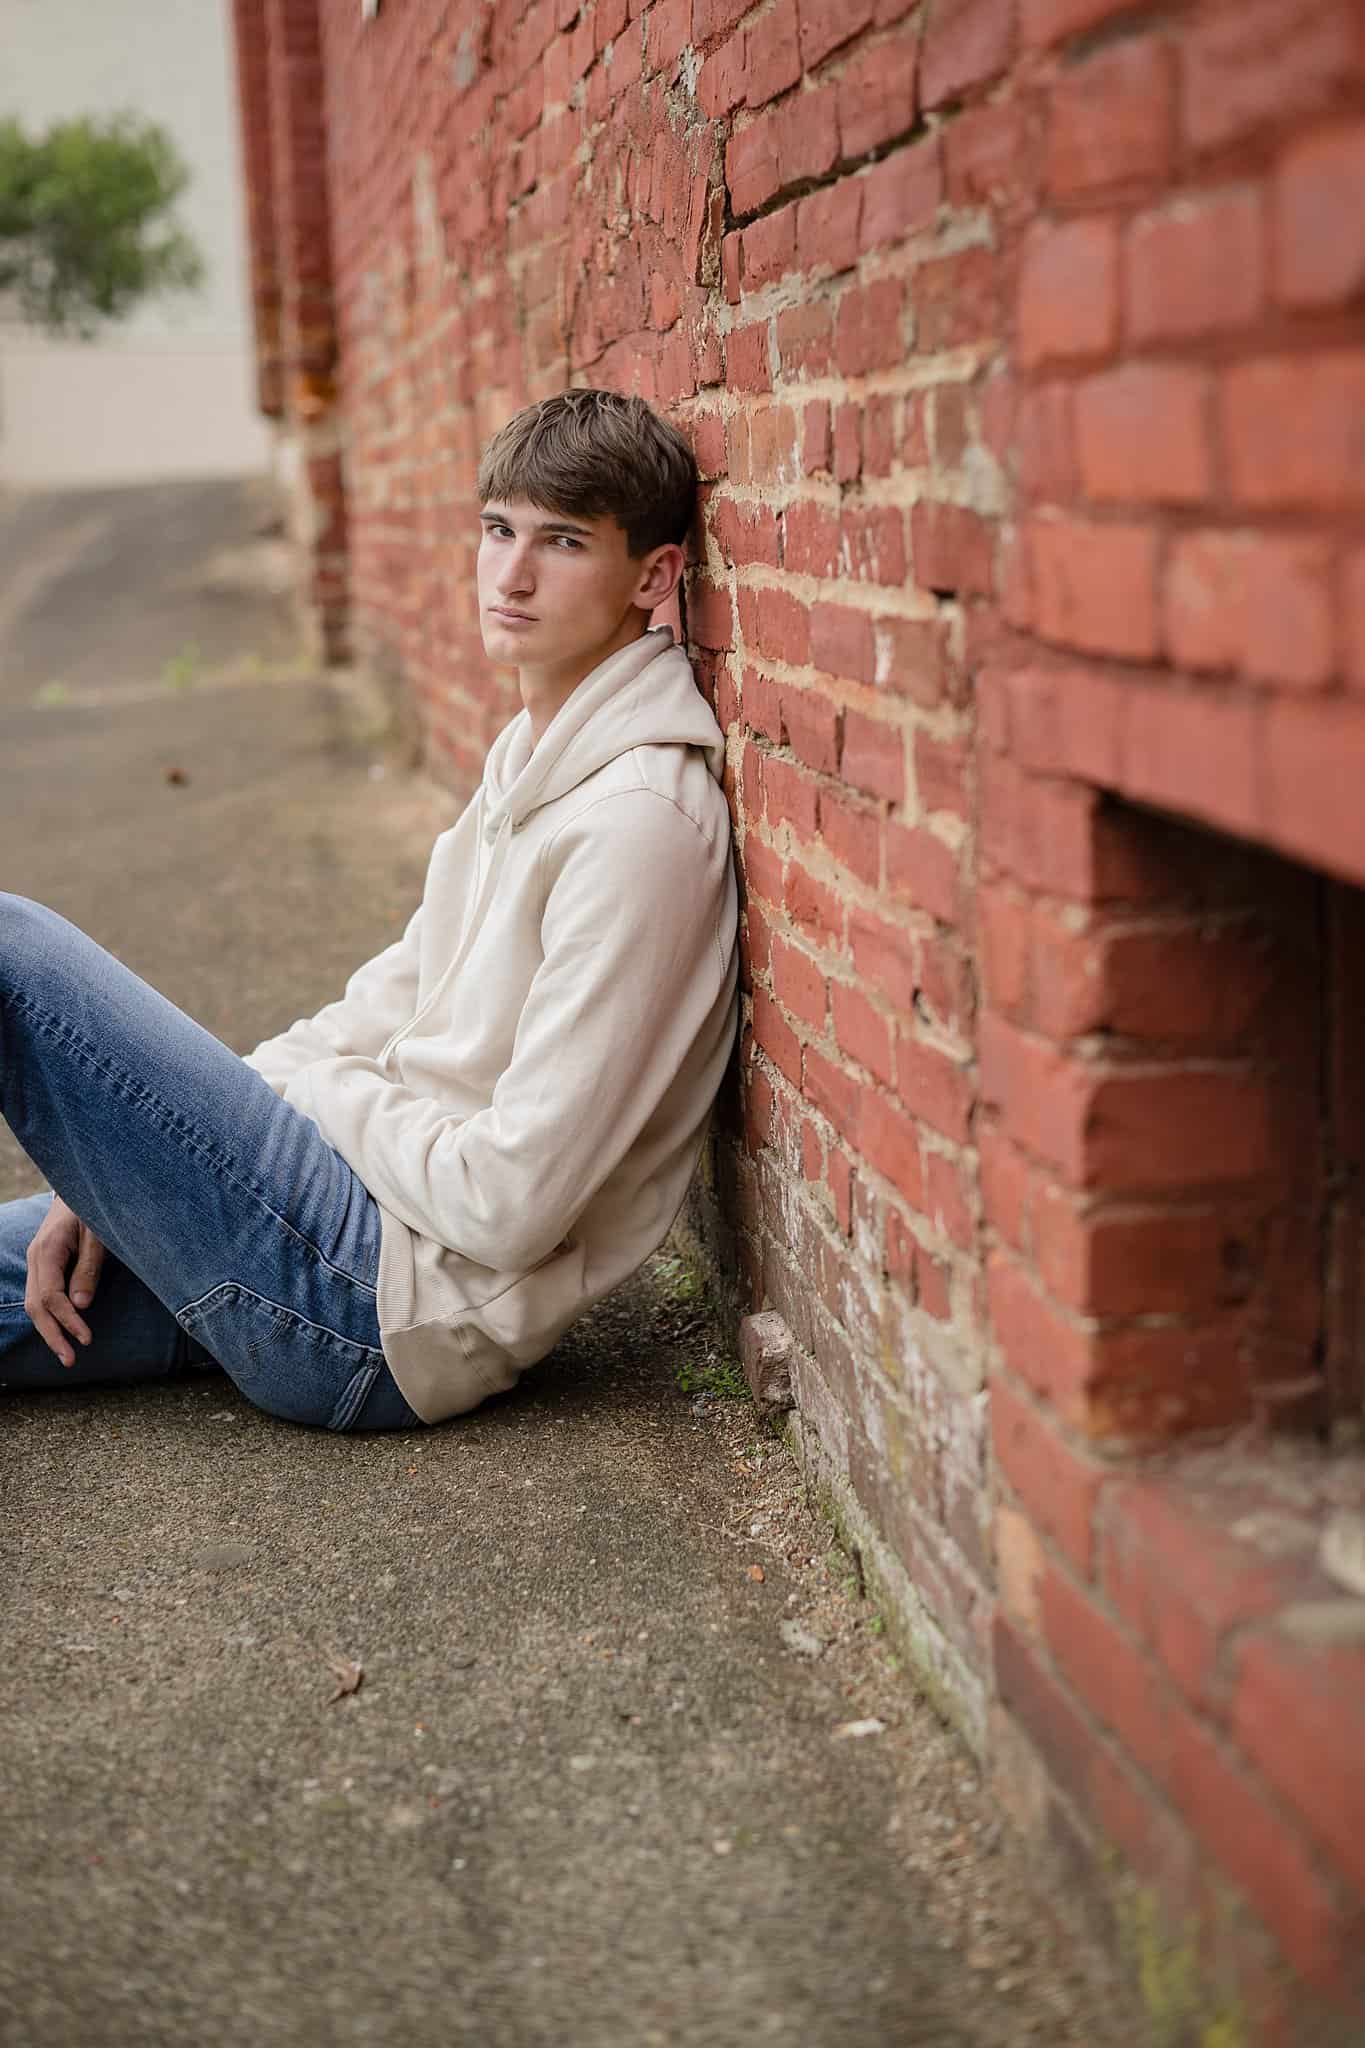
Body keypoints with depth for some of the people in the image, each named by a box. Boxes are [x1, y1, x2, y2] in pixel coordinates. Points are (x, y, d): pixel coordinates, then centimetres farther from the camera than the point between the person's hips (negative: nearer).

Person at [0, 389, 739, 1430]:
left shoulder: (638, 818, -20)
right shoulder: (536, 753, 12)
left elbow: (509, 1201, -22)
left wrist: (318, 1084, -5)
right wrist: (122, 1168, 7)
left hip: (401, 1309, -9)